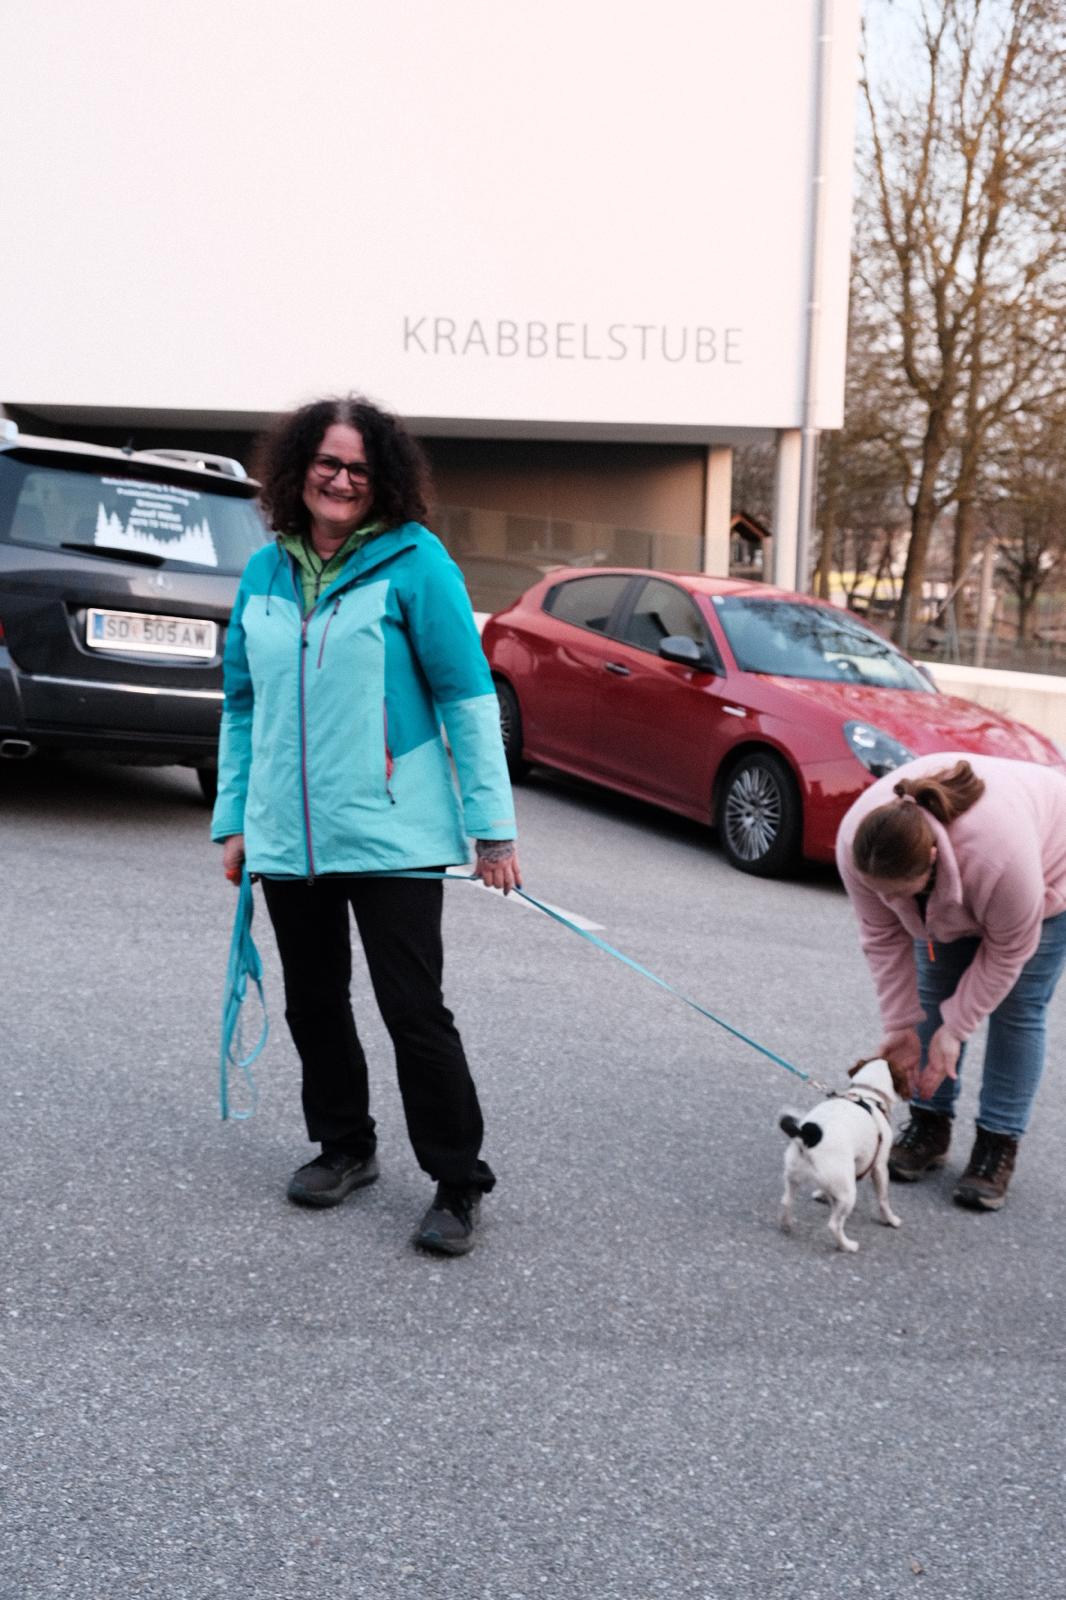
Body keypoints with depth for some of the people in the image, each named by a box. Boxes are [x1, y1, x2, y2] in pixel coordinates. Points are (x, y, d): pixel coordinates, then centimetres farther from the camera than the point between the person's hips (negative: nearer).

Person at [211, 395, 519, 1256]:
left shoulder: (413, 560, -5)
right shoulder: (265, 571, 10)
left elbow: (468, 695, -7)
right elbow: (243, 704, 16)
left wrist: (492, 825, -11)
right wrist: (236, 818, 12)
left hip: (391, 833, -5)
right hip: (288, 837, 5)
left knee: (414, 1010, -2)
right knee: (314, 1003, 15)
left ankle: (459, 1183, 11)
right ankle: (344, 1147, 35)